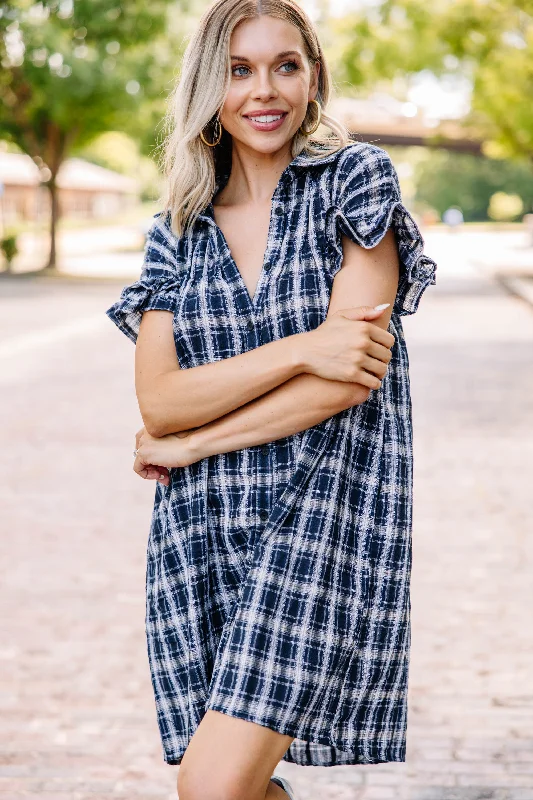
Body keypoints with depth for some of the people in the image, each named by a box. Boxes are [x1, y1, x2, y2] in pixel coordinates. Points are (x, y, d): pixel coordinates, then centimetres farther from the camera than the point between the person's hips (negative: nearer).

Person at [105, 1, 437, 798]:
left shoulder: (355, 179, 0)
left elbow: (349, 379, -9)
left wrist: (191, 443, -3)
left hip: (328, 514, -4)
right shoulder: (177, 232, 11)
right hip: (201, 525, 4)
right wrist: (301, 348, -15)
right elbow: (158, 401, -2)